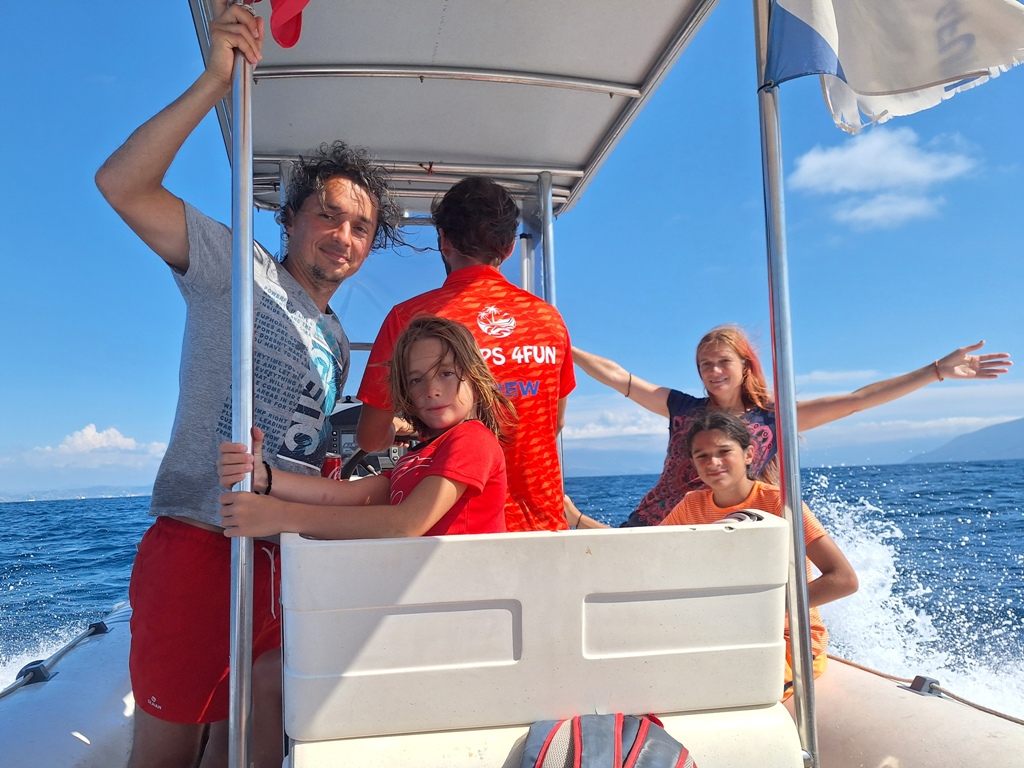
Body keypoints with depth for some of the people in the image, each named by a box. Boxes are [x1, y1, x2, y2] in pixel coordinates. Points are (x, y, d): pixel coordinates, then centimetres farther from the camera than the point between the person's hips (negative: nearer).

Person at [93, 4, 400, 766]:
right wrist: (215, 82, -17)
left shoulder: (338, 341, 20)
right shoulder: (239, 268, 0)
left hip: (290, 553, 7)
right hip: (200, 541, -6)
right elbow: (123, 186, -13)